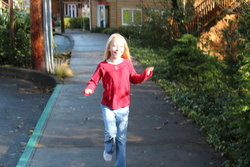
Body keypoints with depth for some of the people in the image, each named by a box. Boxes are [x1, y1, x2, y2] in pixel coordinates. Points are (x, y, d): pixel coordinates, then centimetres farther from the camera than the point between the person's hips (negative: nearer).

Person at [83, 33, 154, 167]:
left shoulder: (127, 63, 2)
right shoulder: (103, 66, -6)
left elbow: (134, 78, 13)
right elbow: (94, 81, -2)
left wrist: (145, 74, -5)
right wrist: (89, 89, -23)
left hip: (123, 107, 2)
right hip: (108, 106, -2)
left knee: (121, 138, 7)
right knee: (110, 133, -14)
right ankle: (108, 150, 21)